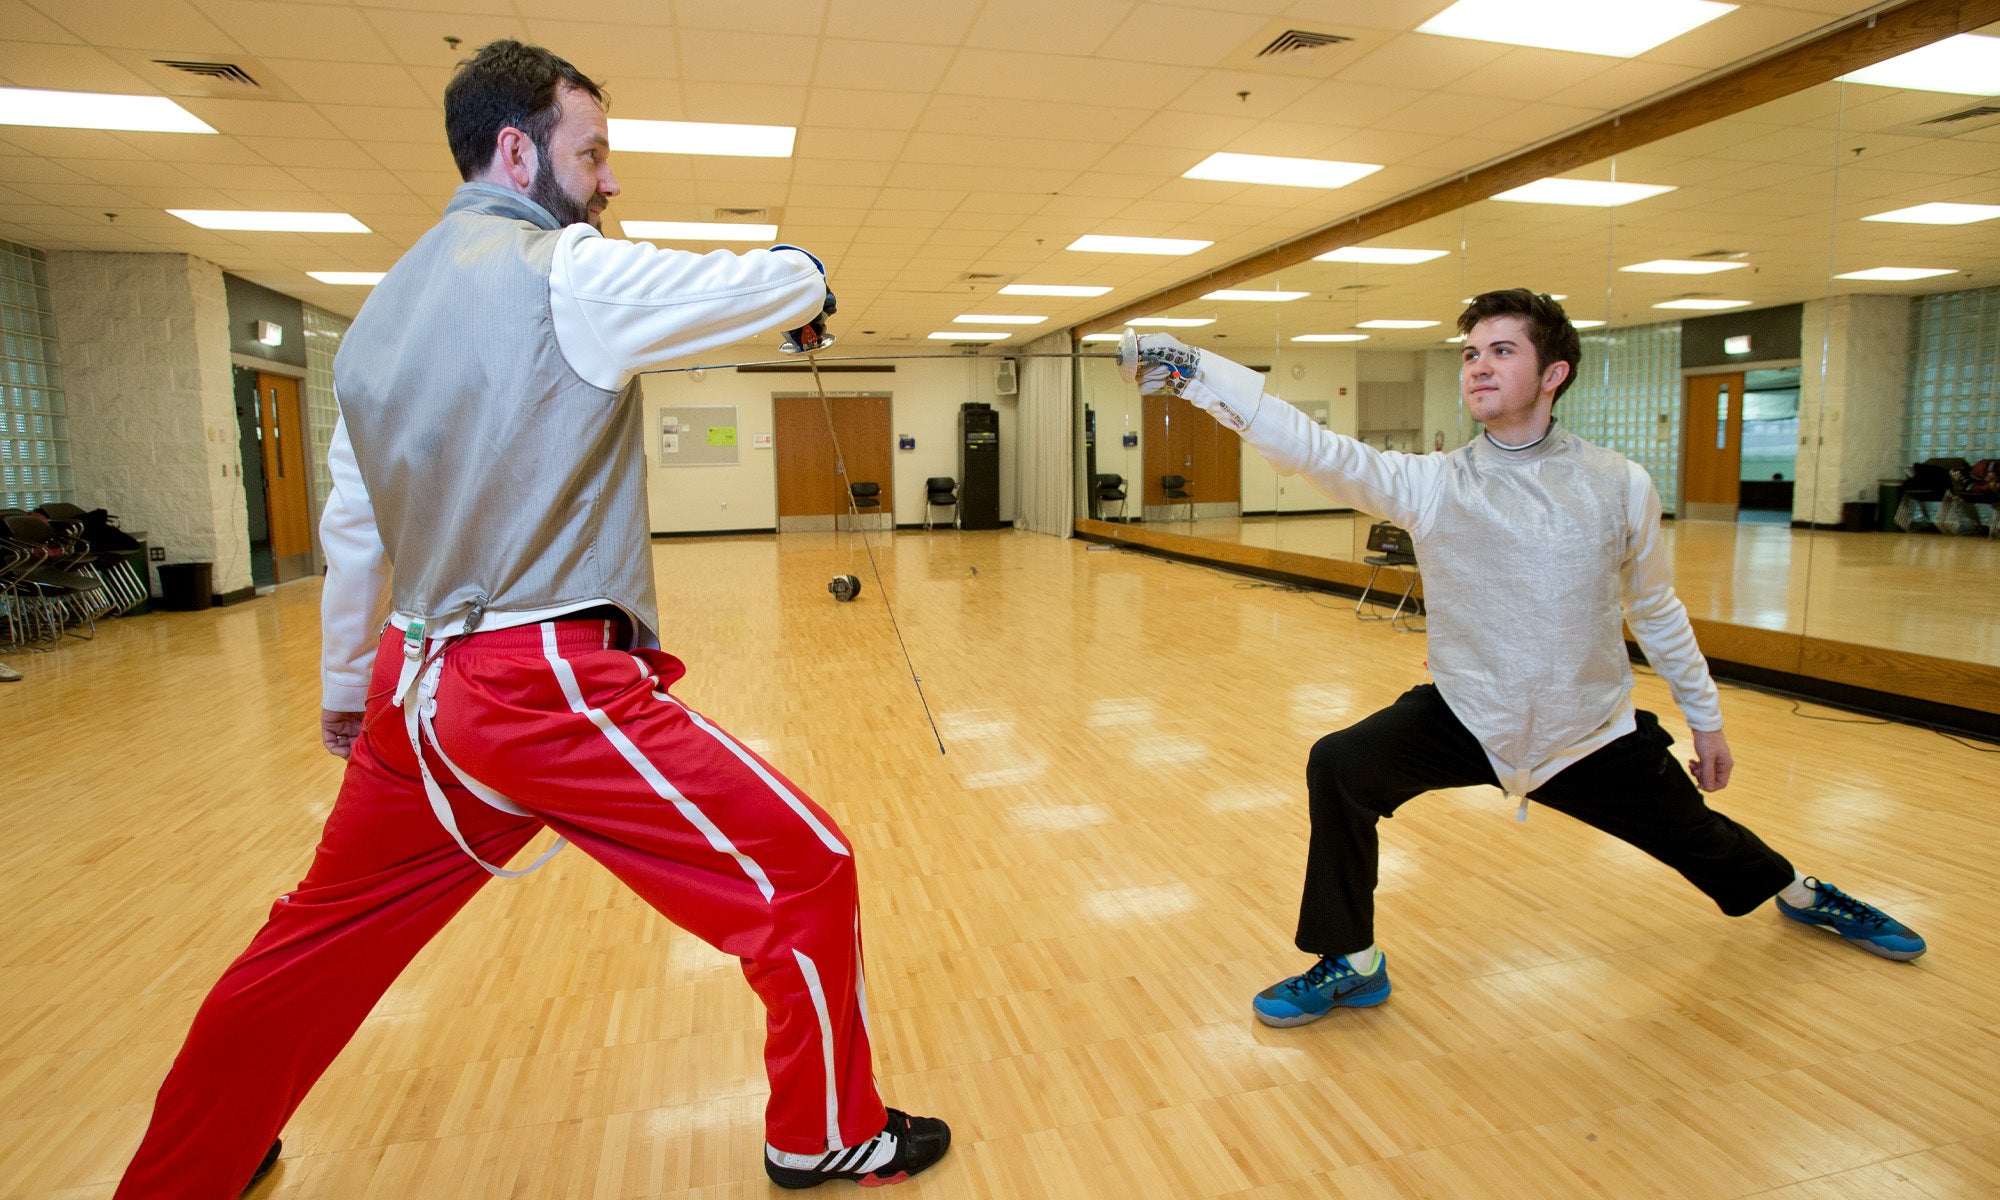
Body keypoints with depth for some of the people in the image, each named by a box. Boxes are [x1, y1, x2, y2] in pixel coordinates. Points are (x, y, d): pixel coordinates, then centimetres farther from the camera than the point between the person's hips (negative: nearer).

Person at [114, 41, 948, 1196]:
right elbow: (779, 284, -4)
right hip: (556, 688, -9)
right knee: (807, 873, 3)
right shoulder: (568, 273, -11)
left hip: (423, 691, 9)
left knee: (325, 934, 27)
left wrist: (348, 690, 29)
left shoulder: (384, 309, 14)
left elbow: (352, 527, 19)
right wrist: (803, 269, 21)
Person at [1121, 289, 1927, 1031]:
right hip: (1467, 719, -1)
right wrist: (1193, 369, -41)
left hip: (1592, 730, 2)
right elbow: (1313, 448, -30)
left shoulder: (1619, 485, -9)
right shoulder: (1430, 485, -15)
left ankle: (1796, 890, 60)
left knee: (1694, 833, 20)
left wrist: (1706, 718, 12)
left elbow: (1656, 611, 5)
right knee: (1340, 767, -24)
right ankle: (1352, 965, -5)